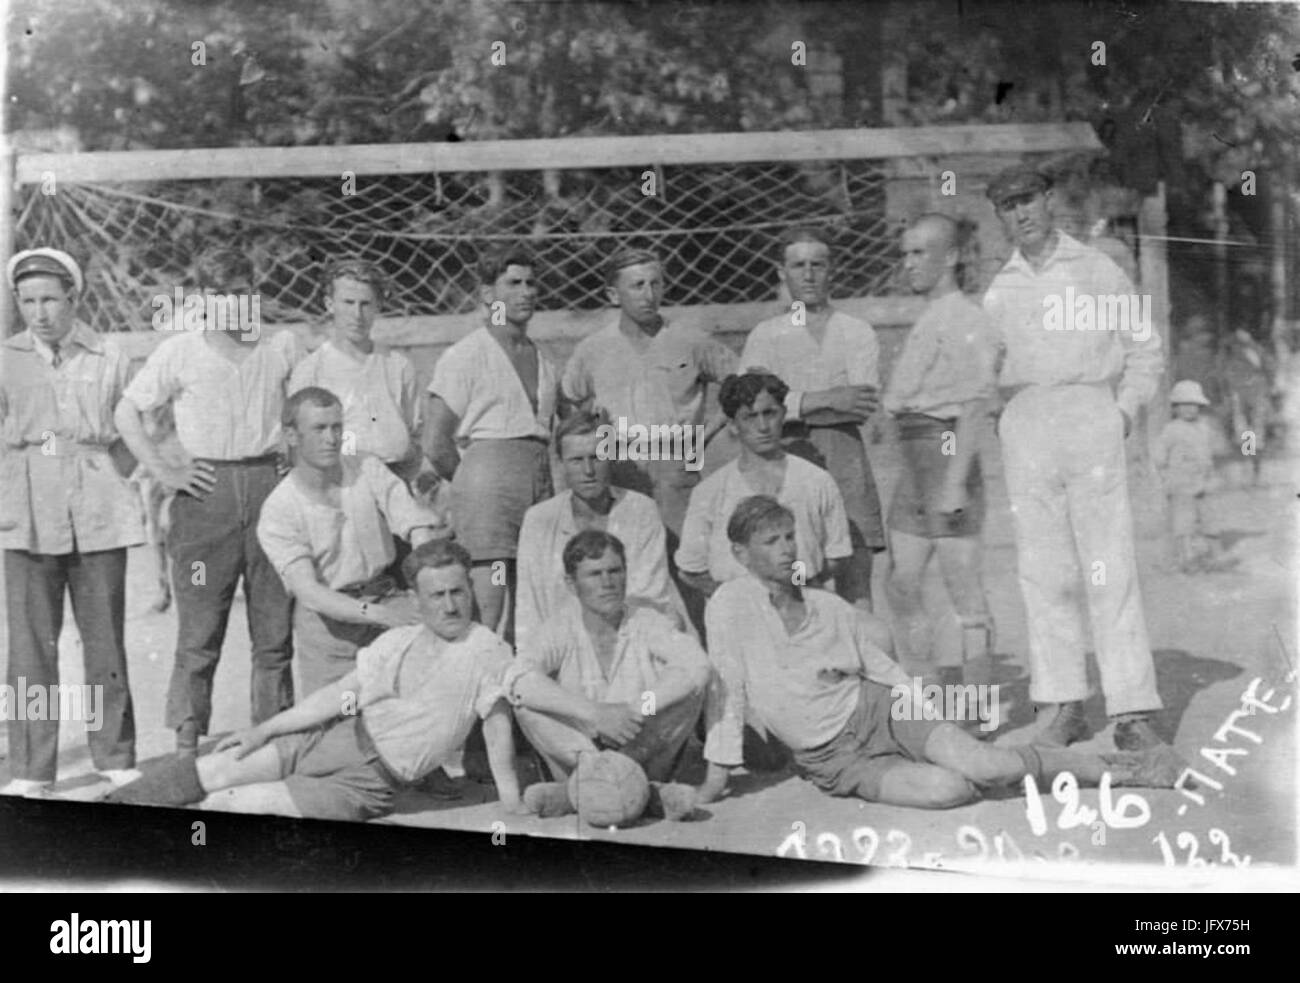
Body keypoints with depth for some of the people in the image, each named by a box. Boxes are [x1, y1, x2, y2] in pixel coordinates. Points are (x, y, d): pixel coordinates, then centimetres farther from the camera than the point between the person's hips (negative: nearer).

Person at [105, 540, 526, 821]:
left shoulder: (487, 651, -8)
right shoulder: (396, 642, 10)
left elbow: (498, 720, -16)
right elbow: (340, 694, 11)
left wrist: (512, 805, -24)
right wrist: (263, 730, 7)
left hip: (373, 780, -5)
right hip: (338, 736, 5)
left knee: (224, 803, -15)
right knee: (213, 771, -5)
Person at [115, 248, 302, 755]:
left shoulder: (282, 346, 8)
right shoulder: (178, 352, 2)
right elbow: (126, 412, 7)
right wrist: (164, 472, -1)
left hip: (268, 484, 2)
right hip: (206, 491, -2)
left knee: (275, 631, 3)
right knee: (199, 631, -3)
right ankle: (187, 743, 4)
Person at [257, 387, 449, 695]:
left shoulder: (369, 469, -1)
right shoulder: (277, 511, -11)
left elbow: (418, 528, -14)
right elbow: (308, 591, -20)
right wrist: (375, 613, -36)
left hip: (386, 597, 2)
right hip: (326, 620, -2)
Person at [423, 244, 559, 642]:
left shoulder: (546, 363, 19)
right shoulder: (465, 356, 0)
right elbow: (435, 442, -3)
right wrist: (468, 485, 6)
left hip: (541, 484, 6)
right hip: (488, 478, -6)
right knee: (489, 613, -11)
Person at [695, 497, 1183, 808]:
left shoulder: (827, 606, 4)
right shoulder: (730, 605, -9)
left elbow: (883, 668, 11)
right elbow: (728, 689, -7)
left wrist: (935, 726, 7)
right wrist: (716, 776, -6)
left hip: (877, 709, 3)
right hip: (833, 759, -2)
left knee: (981, 764, -24)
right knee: (945, 789, -30)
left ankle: (1116, 768, -7)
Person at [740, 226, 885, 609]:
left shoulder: (857, 332, 13)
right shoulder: (764, 336, 13)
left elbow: (862, 408, -3)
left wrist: (789, 408, -6)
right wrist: (827, 399, -11)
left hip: (844, 464, 1)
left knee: (855, 587, -4)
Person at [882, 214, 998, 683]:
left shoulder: (966, 319, -9)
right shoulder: (925, 321, 18)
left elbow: (973, 407, -16)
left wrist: (955, 482, -21)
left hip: (947, 455, -9)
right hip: (914, 462, 9)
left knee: (962, 585, -4)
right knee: (900, 587, 10)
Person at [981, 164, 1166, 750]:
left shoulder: (1097, 270, 9)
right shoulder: (997, 291, 15)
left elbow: (1146, 350, 11)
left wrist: (1124, 411, -1)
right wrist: (997, 421, 3)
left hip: (1092, 418, -2)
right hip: (1023, 428, 3)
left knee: (1109, 565, -8)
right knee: (1043, 570, 0)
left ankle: (1132, 708, -8)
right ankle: (1061, 704, 5)